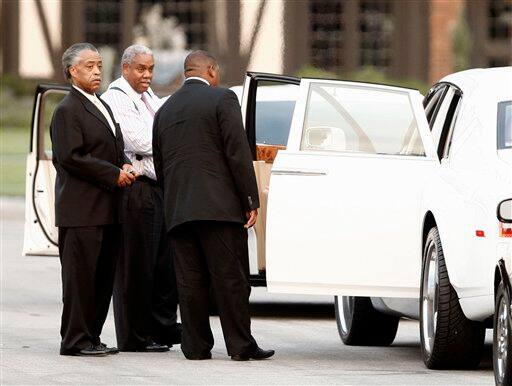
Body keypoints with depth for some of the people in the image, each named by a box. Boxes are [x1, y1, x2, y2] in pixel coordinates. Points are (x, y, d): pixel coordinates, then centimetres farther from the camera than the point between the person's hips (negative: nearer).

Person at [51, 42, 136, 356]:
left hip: (107, 209, 9)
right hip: (82, 210, -9)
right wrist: (113, 174, -16)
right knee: (81, 274, -7)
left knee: (104, 275, 9)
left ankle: (91, 337, 14)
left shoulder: (102, 107, 20)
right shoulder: (68, 110, -9)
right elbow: (70, 157, -17)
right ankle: (76, 340, -4)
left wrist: (126, 166, 5)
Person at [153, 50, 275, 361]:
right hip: (220, 205, -5)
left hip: (178, 210, 5)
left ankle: (197, 346, 3)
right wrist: (251, 201, -7)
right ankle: (241, 345, -4)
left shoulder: (165, 110, 18)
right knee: (231, 278, -3)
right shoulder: (222, 99, -1)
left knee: (190, 281, 4)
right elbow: (238, 153, -9)